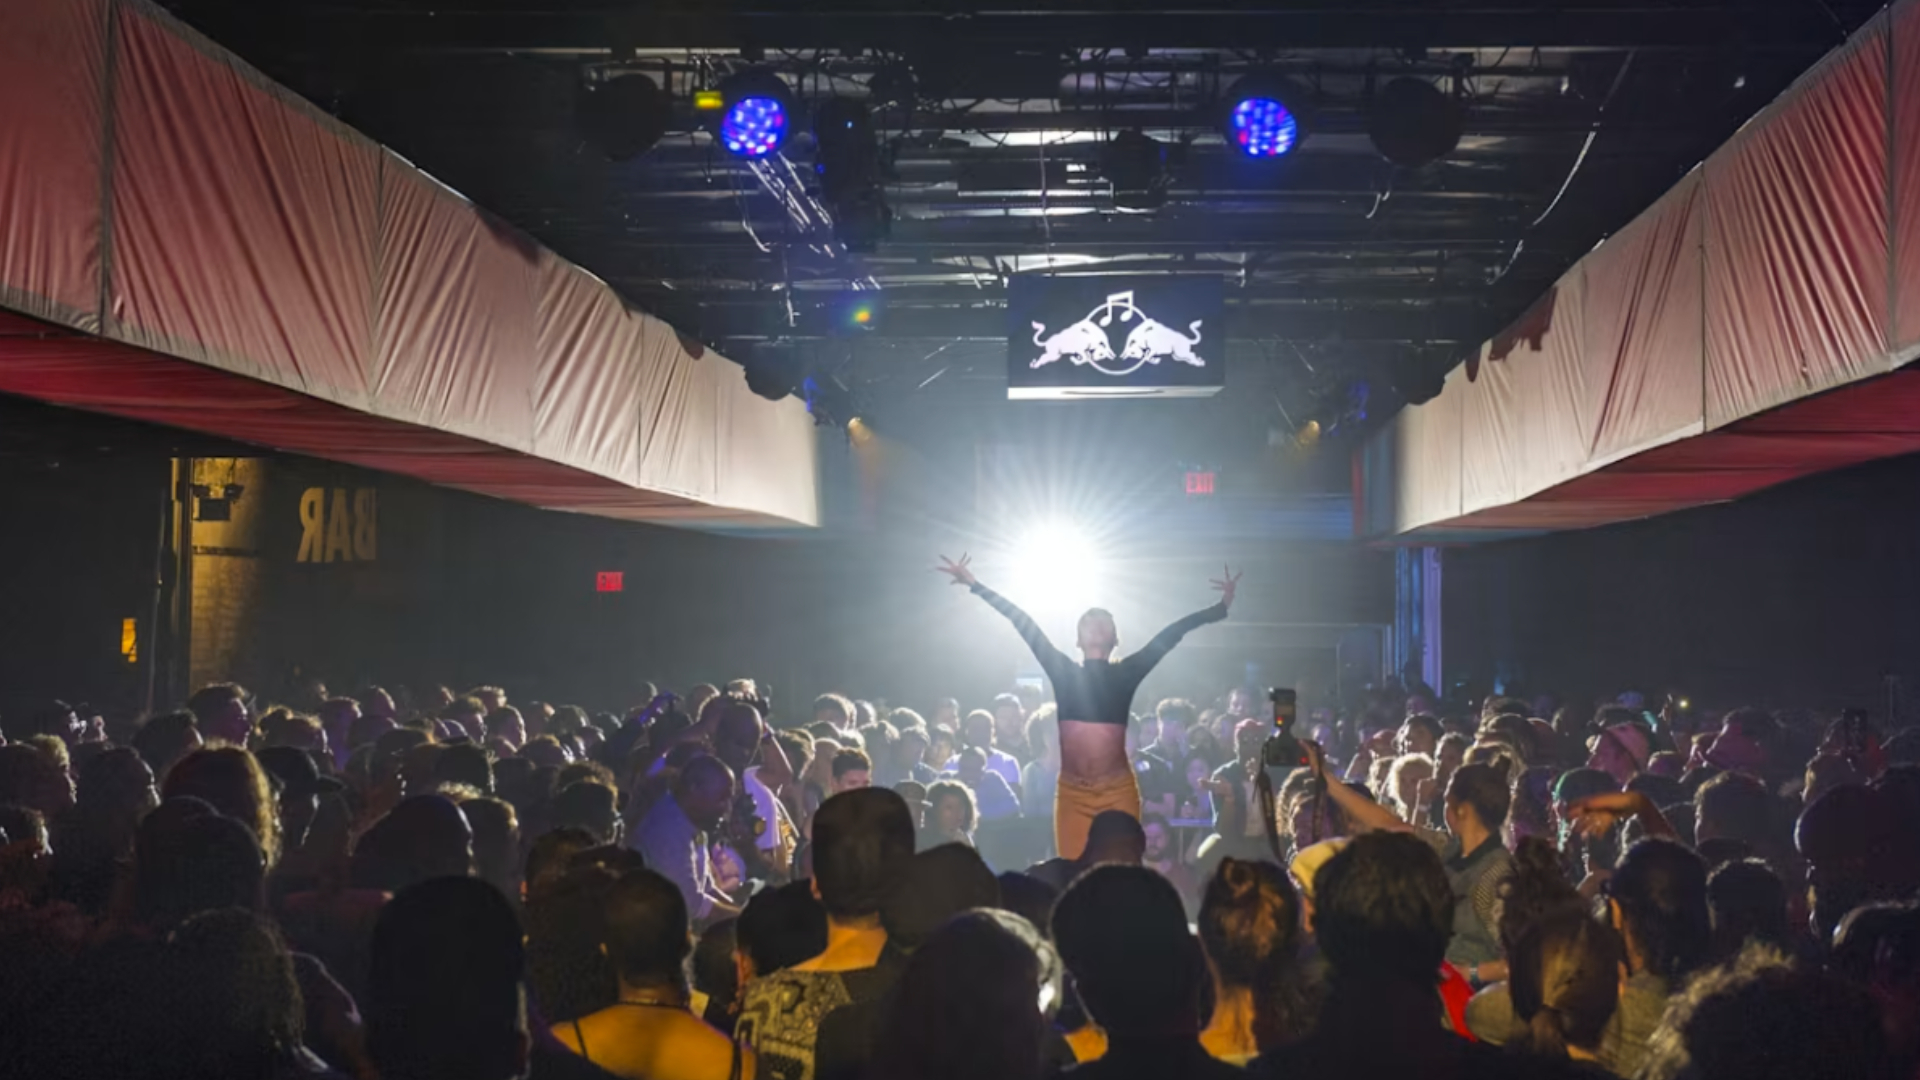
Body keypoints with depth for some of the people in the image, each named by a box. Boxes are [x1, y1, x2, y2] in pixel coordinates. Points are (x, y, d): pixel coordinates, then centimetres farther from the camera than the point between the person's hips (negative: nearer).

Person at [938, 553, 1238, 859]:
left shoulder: (1126, 673, 8)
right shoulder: (1064, 672, 9)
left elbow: (1169, 635, 5)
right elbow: (1025, 625, 8)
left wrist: (1220, 608, 3)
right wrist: (976, 586, 9)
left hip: (1119, 792, -1)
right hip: (1072, 793, 1)